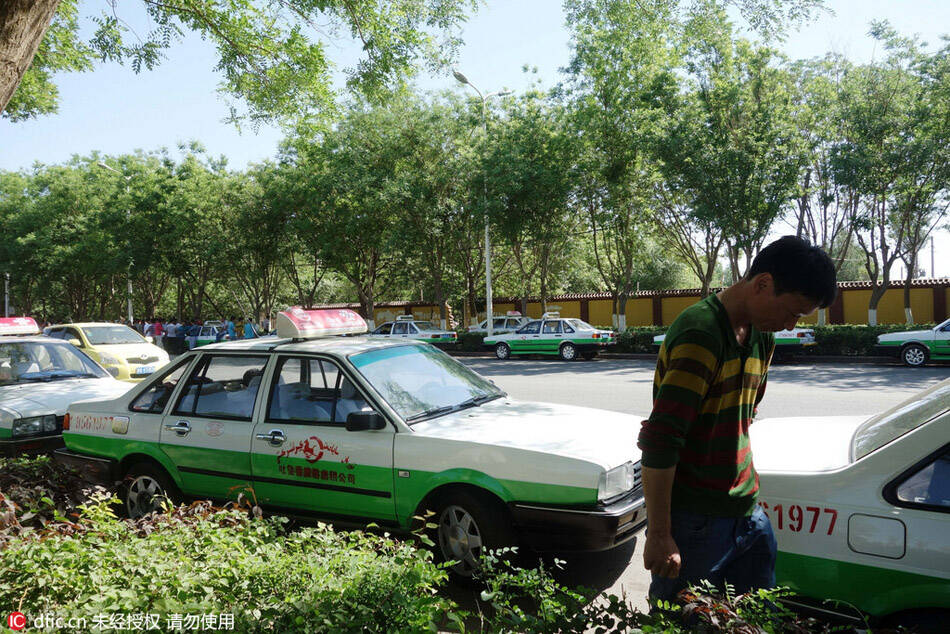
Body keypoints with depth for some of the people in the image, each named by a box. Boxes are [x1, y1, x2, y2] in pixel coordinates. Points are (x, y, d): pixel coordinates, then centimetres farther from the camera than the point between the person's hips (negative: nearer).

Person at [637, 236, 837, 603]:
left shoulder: (762, 340, 10)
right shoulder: (701, 333, -20)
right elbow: (659, 441, -24)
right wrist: (659, 534, -21)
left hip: (749, 514, 8)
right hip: (695, 522, -8)